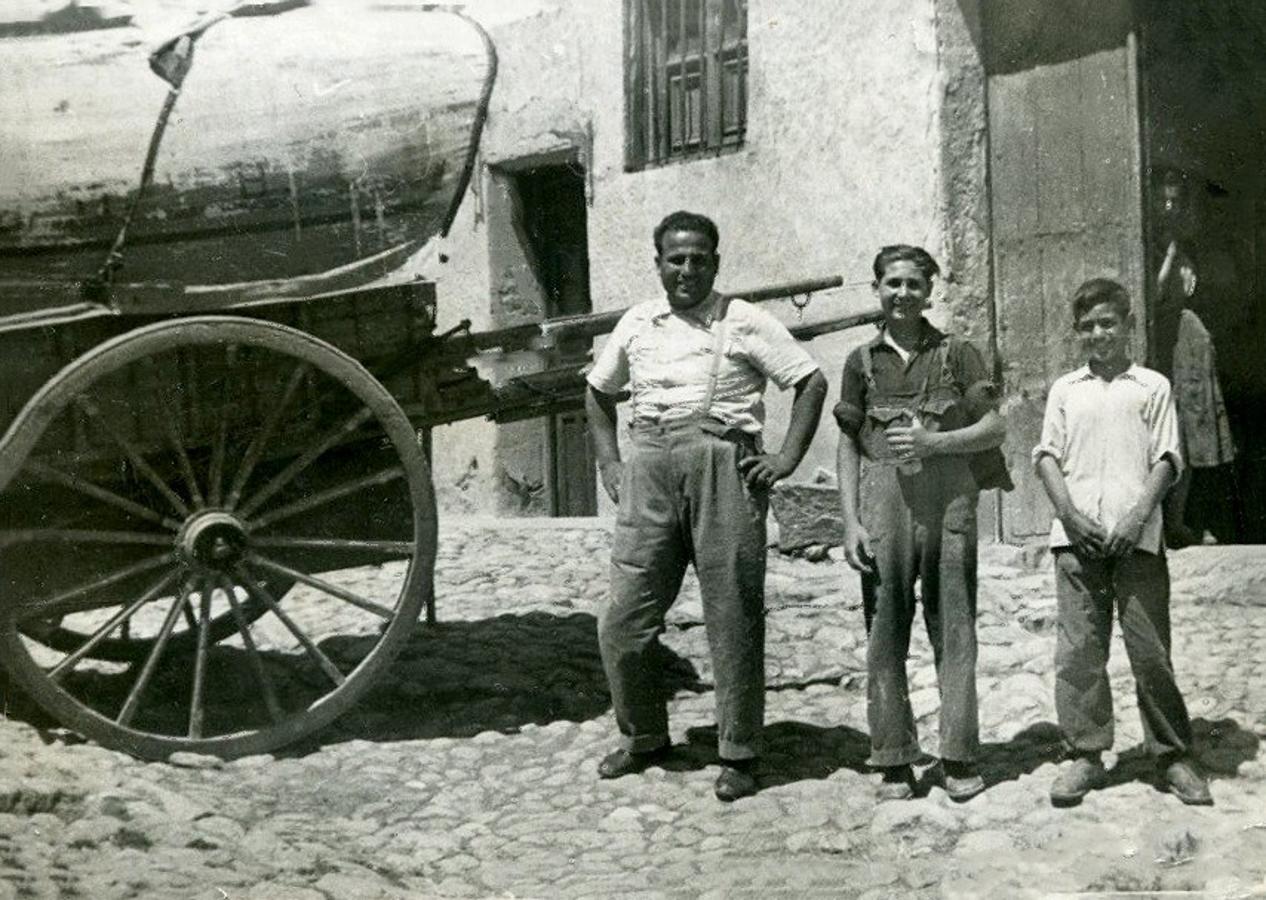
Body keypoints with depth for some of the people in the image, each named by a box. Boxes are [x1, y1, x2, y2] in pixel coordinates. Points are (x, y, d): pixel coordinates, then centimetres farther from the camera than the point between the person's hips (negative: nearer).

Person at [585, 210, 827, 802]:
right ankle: (642, 738, 23)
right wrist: (608, 463, 15)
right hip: (649, 469, 4)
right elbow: (598, 393, 27)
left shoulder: (744, 323, 4)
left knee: (734, 620, 1)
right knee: (623, 622, 2)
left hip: (723, 467, -3)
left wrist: (787, 459, -4)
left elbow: (812, 382, 4)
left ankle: (739, 756, 13)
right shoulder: (637, 324, 15)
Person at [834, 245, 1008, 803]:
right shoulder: (863, 362, 11)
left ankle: (959, 758, 8)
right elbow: (848, 446, 10)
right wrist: (851, 521, 1)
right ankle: (894, 762, 8)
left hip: (949, 494, -1)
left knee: (953, 626, 0)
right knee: (885, 630, 0)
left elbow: (995, 428, 6)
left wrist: (932, 441, -9)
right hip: (885, 497, 1)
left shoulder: (956, 354, 8)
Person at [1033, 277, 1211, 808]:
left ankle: (1173, 755, 12)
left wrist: (1138, 515, -11)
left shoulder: (1152, 387, 8)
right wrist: (1070, 514, -7)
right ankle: (1085, 754, 10)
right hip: (1077, 537, 2)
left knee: (1151, 649, 0)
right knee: (1077, 648, 1)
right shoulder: (1065, 390, 14)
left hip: (1136, 537, -2)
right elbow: (1047, 456, 9)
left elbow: (1166, 459, 3)